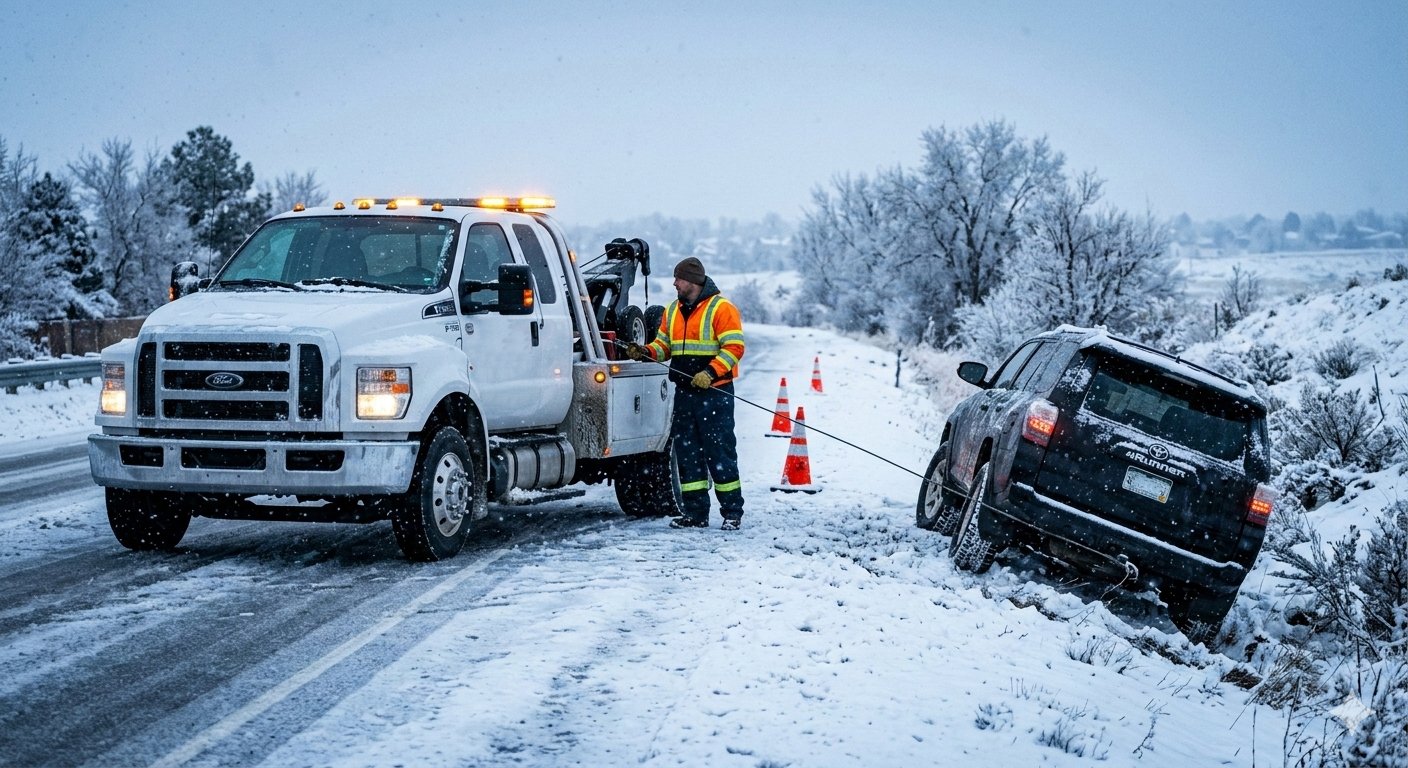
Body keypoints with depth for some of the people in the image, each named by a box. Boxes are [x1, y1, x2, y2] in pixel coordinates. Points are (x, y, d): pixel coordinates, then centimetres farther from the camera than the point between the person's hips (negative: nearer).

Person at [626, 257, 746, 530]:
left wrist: (709, 372, -23)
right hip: (684, 392, 7)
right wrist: (645, 352, -2)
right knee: (686, 451, 7)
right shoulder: (673, 310, 16)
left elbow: (734, 347, -13)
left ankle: (732, 512, 3)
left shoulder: (721, 308, -7)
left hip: (715, 392, -7)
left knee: (720, 451, -5)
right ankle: (695, 513, 12)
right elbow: (664, 345, 19)